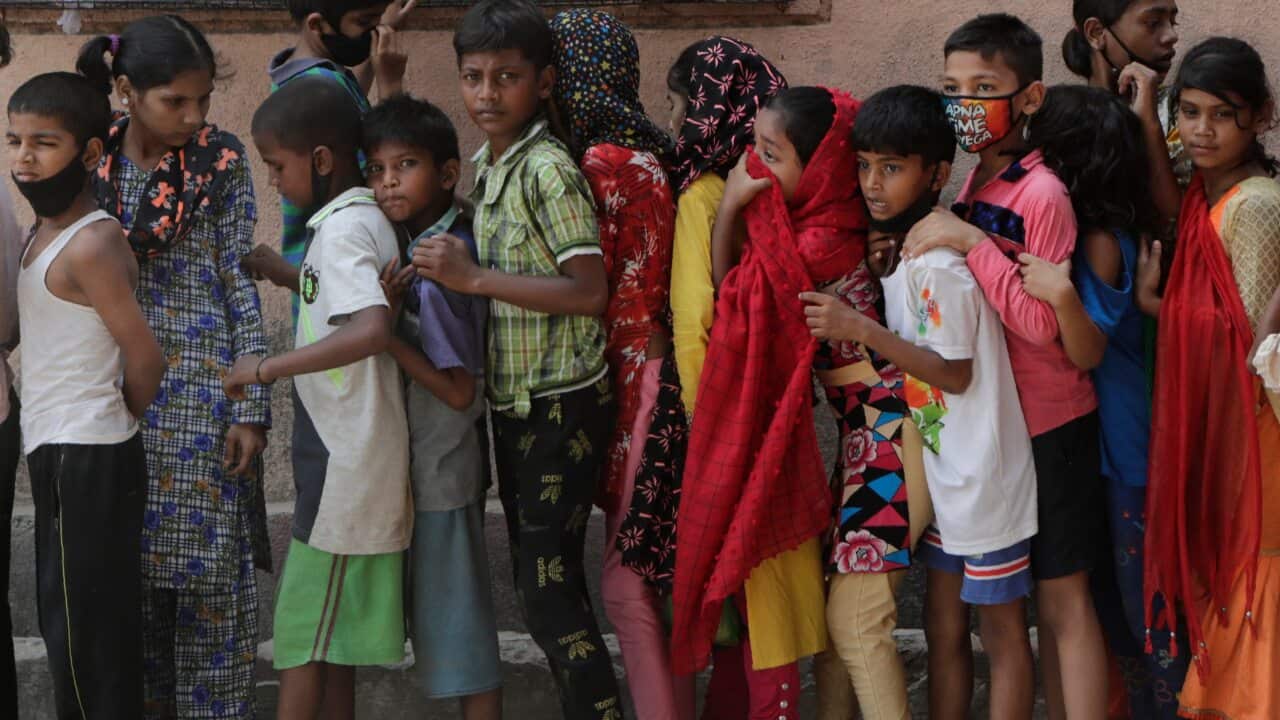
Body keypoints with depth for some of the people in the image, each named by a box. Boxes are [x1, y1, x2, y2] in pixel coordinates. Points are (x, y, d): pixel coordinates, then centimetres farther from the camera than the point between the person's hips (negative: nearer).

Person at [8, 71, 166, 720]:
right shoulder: (45, 233, 10)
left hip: (86, 460, -9)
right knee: (67, 623, 16)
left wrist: (119, 419, 1)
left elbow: (146, 360, -16)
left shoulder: (90, 246, -18)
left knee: (84, 636, -4)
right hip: (57, 455, 10)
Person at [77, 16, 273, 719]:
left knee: (211, 565, -1)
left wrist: (251, 406, -7)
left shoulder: (222, 162, -2)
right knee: (130, 564, 7)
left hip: (200, 386, -2)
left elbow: (242, 284, -2)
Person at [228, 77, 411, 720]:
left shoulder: (342, 229, -18)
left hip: (342, 466, -10)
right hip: (342, 457, 10)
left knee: (303, 634, -4)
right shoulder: (366, 217, 11)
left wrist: (269, 367, -29)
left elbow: (373, 328, -34)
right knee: (332, 627, 15)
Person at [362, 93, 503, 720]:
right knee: (446, 608, 17)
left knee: (457, 615, 0)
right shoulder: (414, 244, 4)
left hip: (442, 472, -9)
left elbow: (459, 390, -22)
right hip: (427, 463, 9)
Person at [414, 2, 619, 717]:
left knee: (550, 587, -8)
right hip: (514, 403, 9)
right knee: (538, 579, 15)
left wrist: (476, 277, -24)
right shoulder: (486, 164, 10)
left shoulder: (547, 169, -17)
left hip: (561, 406, -9)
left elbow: (590, 290, -23)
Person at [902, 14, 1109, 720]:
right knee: (1031, 592, 12)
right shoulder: (972, 186, 6)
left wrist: (970, 243, -24)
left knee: (1061, 593, -2)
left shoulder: (1041, 194, -17)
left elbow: (1044, 328, -22)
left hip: (1050, 425, -7)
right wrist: (923, 255, -2)